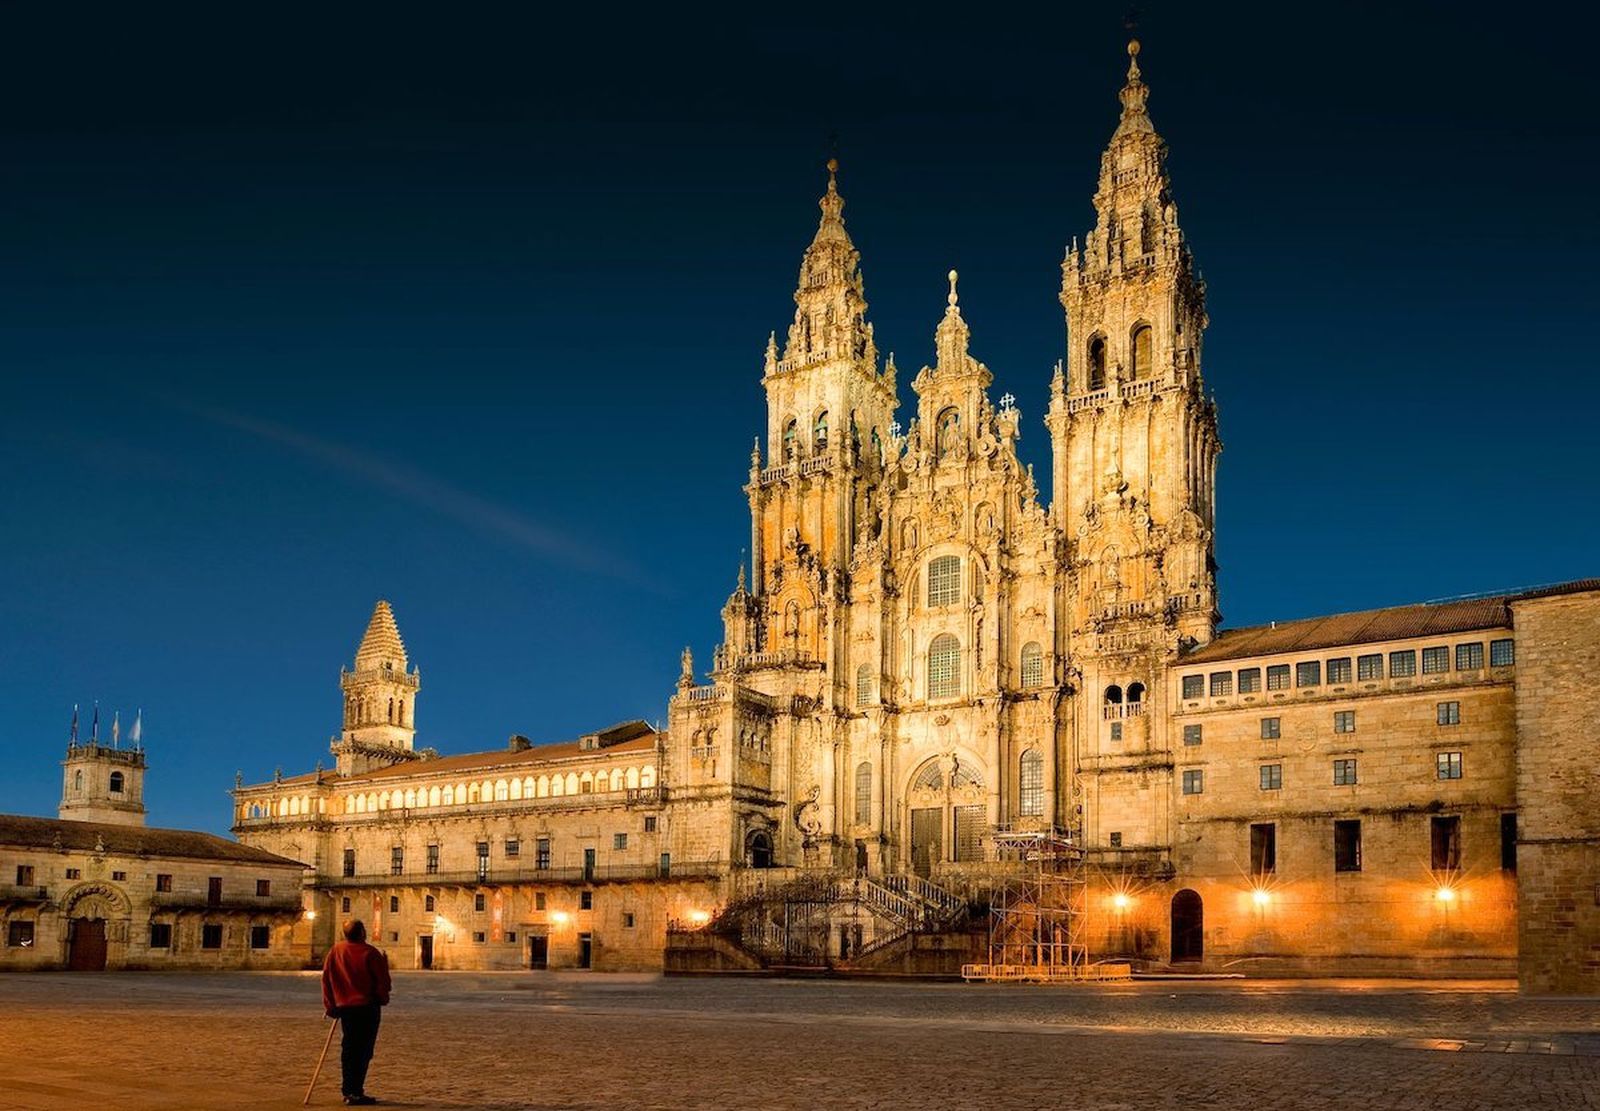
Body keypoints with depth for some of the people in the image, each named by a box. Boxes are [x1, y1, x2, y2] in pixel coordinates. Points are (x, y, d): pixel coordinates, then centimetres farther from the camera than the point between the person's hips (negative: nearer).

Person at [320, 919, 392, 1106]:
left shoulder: (335, 952, 2)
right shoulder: (370, 953, -13)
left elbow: (326, 979, 5)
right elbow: (383, 980, -9)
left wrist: (330, 1005, 13)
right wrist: (383, 999, 10)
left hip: (345, 1007, 5)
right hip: (367, 1006, -5)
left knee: (349, 1049, 15)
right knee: (363, 1051, -1)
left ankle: (348, 1091, 21)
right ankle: (355, 1093, -4)